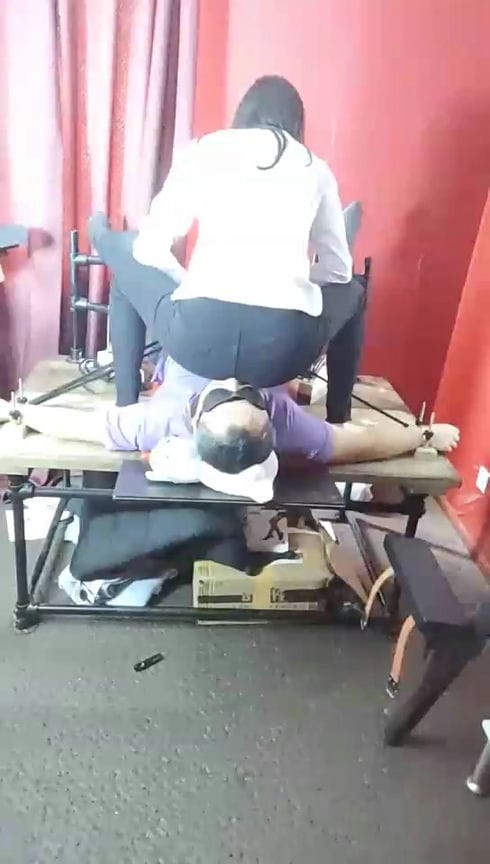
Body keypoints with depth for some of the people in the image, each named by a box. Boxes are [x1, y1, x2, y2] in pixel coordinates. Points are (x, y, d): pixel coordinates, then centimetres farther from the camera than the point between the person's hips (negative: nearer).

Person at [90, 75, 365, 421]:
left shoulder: (203, 150, 15)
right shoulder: (316, 168, 18)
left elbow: (150, 248, 12)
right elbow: (338, 270, 20)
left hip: (199, 335, 0)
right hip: (285, 347, 1)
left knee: (128, 257, 31)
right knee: (352, 291, 35)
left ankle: (126, 412, 29)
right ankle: (337, 426, 32)